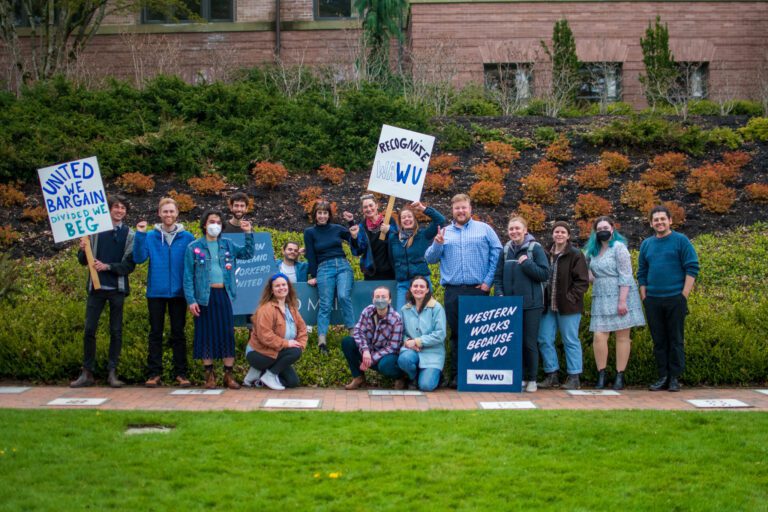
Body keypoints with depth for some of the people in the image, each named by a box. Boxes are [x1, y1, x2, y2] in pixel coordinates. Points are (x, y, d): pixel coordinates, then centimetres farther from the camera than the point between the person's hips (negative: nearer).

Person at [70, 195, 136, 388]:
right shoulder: (95, 230, 4)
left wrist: (108, 266, -14)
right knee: (89, 330, 0)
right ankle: (87, 373, 7)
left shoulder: (129, 234, 1)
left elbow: (130, 265, -2)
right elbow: (83, 261, 8)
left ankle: (112, 372, 10)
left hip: (117, 288, -1)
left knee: (116, 331, 4)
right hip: (96, 287, 1)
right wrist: (83, 250, -13)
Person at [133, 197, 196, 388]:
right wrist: (139, 235, -16)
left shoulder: (187, 237, 2)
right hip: (156, 292, 0)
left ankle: (181, 373, 10)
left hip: (178, 292, 0)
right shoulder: (150, 236, 3)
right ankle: (154, 374, 9)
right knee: (155, 333, 5)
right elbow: (139, 258, -7)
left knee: (178, 333, 5)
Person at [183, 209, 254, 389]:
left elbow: (247, 254, 4)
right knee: (206, 334, 3)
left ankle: (228, 374, 9)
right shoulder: (194, 247, 0)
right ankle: (209, 374, 13)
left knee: (228, 333, 2)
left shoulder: (227, 244, 10)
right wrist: (191, 300, -9)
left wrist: (248, 233, -8)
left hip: (223, 294, 2)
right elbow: (188, 276, -2)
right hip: (204, 296, -2)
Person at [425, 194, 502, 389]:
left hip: (478, 290, -2)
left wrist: (489, 281, -5)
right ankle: (456, 375, 9)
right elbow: (430, 258, 10)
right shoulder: (444, 233, 14)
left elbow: (497, 253, 2)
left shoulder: (484, 229, 8)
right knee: (456, 334, 4)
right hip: (453, 292, 2)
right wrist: (437, 244, -10)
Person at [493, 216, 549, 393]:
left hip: (531, 304, -4)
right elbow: (498, 276, 10)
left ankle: (531, 379, 13)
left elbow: (545, 274, -8)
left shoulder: (535, 248, -5)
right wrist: (499, 294, -4)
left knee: (529, 342, 2)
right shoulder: (506, 250, 8)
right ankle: (520, 377, 17)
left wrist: (527, 263, -17)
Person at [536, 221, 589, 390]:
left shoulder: (575, 255, -4)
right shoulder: (546, 255, 11)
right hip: (548, 306, 5)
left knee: (571, 341, 1)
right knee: (544, 340, 5)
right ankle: (551, 375, 15)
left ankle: (574, 378, 8)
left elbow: (582, 281, -8)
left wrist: (571, 297, -15)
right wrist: (543, 299, 6)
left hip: (568, 306, -5)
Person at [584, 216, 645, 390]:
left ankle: (620, 376, 5)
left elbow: (625, 276, -13)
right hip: (601, 298, 6)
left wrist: (623, 301, -19)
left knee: (622, 337, 0)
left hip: (619, 297, -6)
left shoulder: (618, 247, -6)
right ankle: (601, 376, 3)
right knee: (599, 336, -5)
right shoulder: (594, 250, 14)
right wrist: (590, 276, 5)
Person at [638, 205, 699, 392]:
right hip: (652, 300, 4)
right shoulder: (646, 244, 13)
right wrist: (644, 297, 8)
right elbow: (642, 273, 17)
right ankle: (663, 377, 14)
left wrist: (684, 296, -10)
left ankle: (675, 377, 6)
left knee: (676, 340, 0)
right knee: (659, 340, 7)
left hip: (675, 299, -4)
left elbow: (692, 269, -4)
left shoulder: (681, 240, 0)